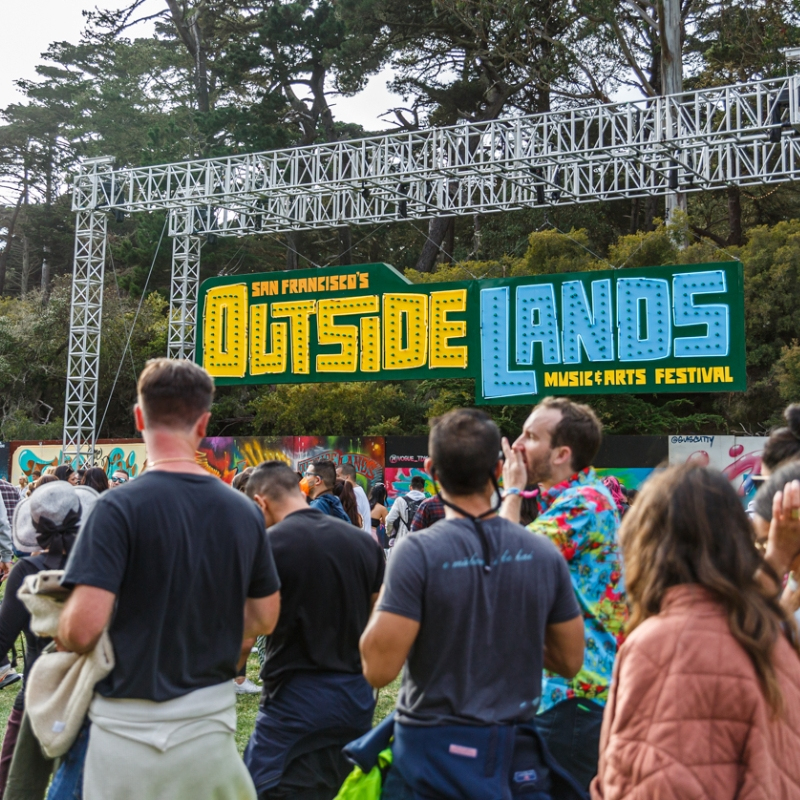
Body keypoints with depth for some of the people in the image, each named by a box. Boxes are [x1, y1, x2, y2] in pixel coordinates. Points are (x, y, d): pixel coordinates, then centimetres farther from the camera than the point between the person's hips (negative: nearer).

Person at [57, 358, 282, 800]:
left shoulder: (120, 506, -16)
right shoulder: (244, 511, -1)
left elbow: (83, 627, -20)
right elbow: (264, 618, 7)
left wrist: (59, 634, 1)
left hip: (132, 726, -4)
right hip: (212, 719, 4)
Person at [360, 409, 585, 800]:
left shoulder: (418, 552, -17)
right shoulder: (544, 554, -5)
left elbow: (379, 669, -18)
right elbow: (570, 660, 5)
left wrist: (381, 603, -1)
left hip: (434, 753, -3)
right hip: (517, 756, 4)